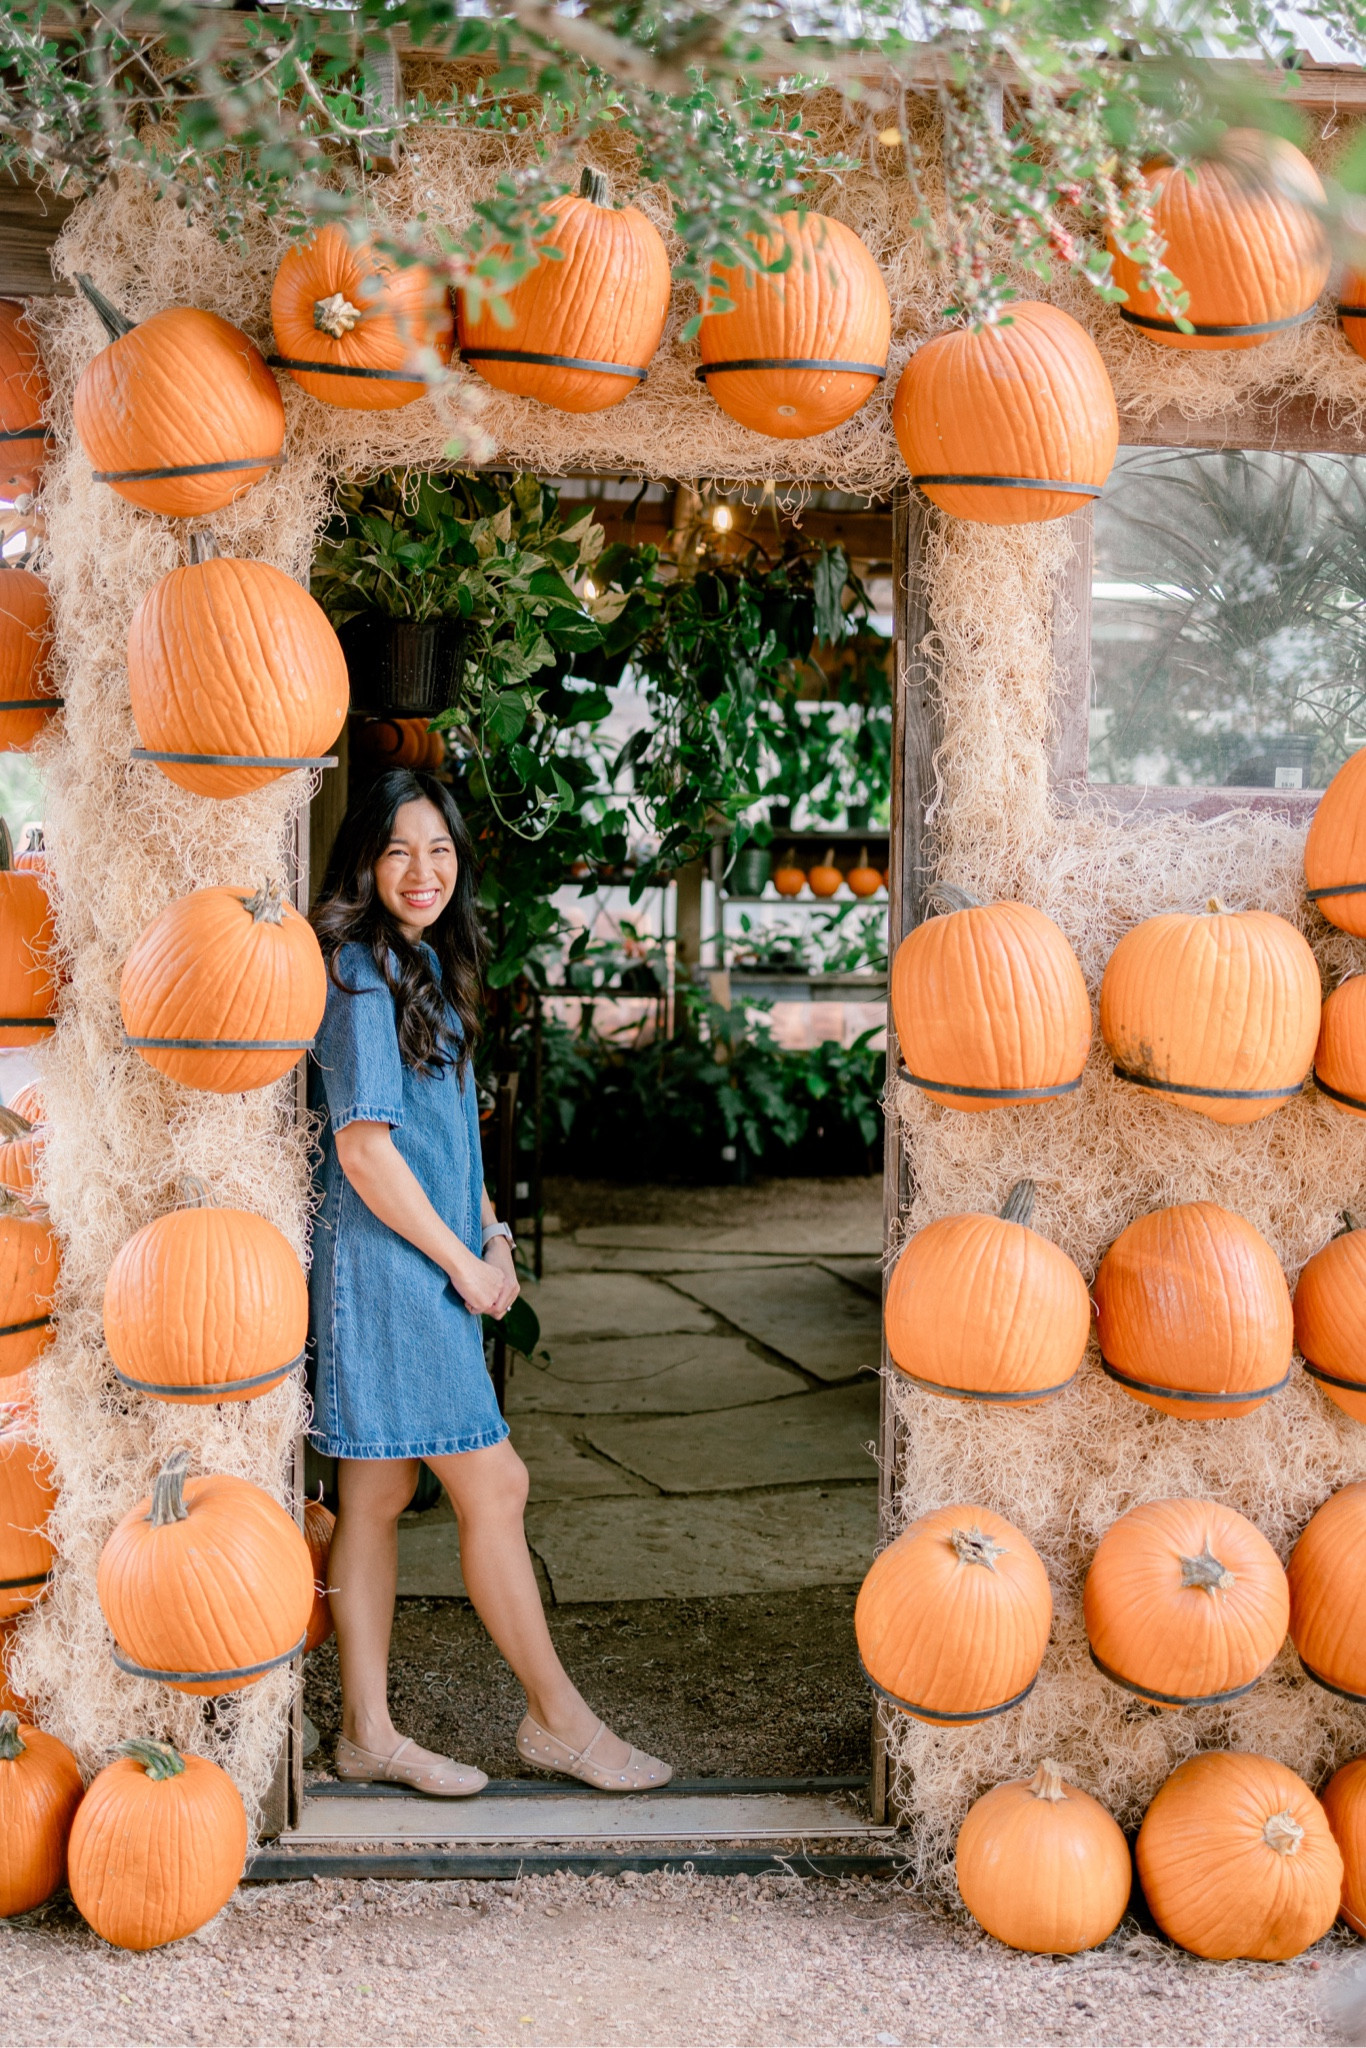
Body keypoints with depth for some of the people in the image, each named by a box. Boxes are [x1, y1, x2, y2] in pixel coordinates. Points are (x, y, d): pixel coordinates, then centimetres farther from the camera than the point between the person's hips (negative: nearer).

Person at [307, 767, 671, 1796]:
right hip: (387, 1266, -9)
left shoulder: (424, 964, 14)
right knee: (493, 1486, -3)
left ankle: (367, 1731, 19)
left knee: (377, 1497, 12)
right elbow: (365, 1145, -19)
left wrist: (490, 1234, 10)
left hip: (420, 1266, 9)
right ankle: (557, 1716, 9)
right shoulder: (361, 972, -15)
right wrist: (464, 1265, -12)